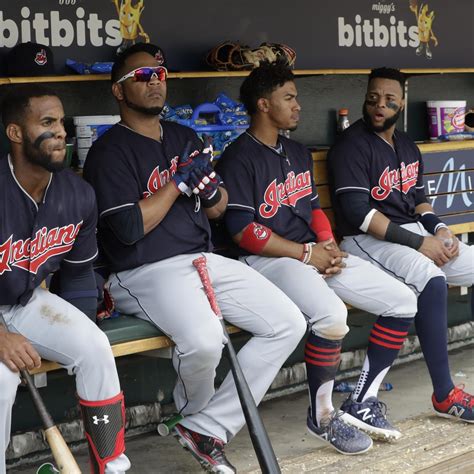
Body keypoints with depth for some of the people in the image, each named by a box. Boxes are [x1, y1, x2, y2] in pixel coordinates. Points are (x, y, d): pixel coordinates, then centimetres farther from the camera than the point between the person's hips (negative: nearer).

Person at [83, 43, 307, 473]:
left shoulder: (183, 137, 18)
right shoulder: (110, 151, -4)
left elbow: (218, 209, 20)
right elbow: (128, 229, -15)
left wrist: (208, 183, -3)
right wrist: (179, 183, -8)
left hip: (205, 260, 8)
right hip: (147, 272, -8)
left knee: (289, 324, -7)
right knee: (204, 341, -35)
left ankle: (207, 429, -6)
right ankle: (191, 414, 3)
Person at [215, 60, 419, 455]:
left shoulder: (299, 153, 18)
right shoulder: (239, 160, -9)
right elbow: (244, 232, -15)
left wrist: (330, 247, 1)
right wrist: (306, 253, -13)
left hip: (315, 254, 9)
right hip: (268, 260, -9)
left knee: (403, 302, -3)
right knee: (332, 315, -35)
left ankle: (365, 402, 5)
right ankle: (321, 415, -12)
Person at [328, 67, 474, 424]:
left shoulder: (407, 146, 16)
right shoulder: (352, 146, -10)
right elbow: (357, 212, -19)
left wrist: (439, 229, -4)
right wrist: (418, 243, -20)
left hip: (415, 233, 9)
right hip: (368, 240, -9)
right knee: (431, 281, -34)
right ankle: (445, 395, -26)